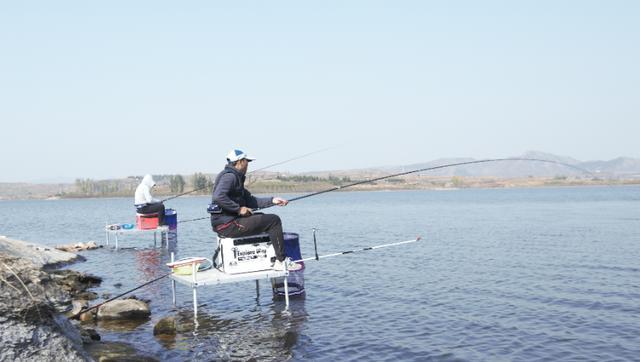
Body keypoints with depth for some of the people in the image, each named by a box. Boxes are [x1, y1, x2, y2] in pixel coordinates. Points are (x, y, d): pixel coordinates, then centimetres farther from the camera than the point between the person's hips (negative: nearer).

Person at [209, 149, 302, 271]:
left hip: (229, 222, 11)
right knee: (273, 220, -8)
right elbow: (218, 197, -29)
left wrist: (272, 201, 13)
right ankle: (281, 262, -4)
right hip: (228, 224, -11)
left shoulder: (236, 177, 20)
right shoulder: (229, 176, -13)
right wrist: (239, 209, -22)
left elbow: (249, 200, 20)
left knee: (263, 218, 28)